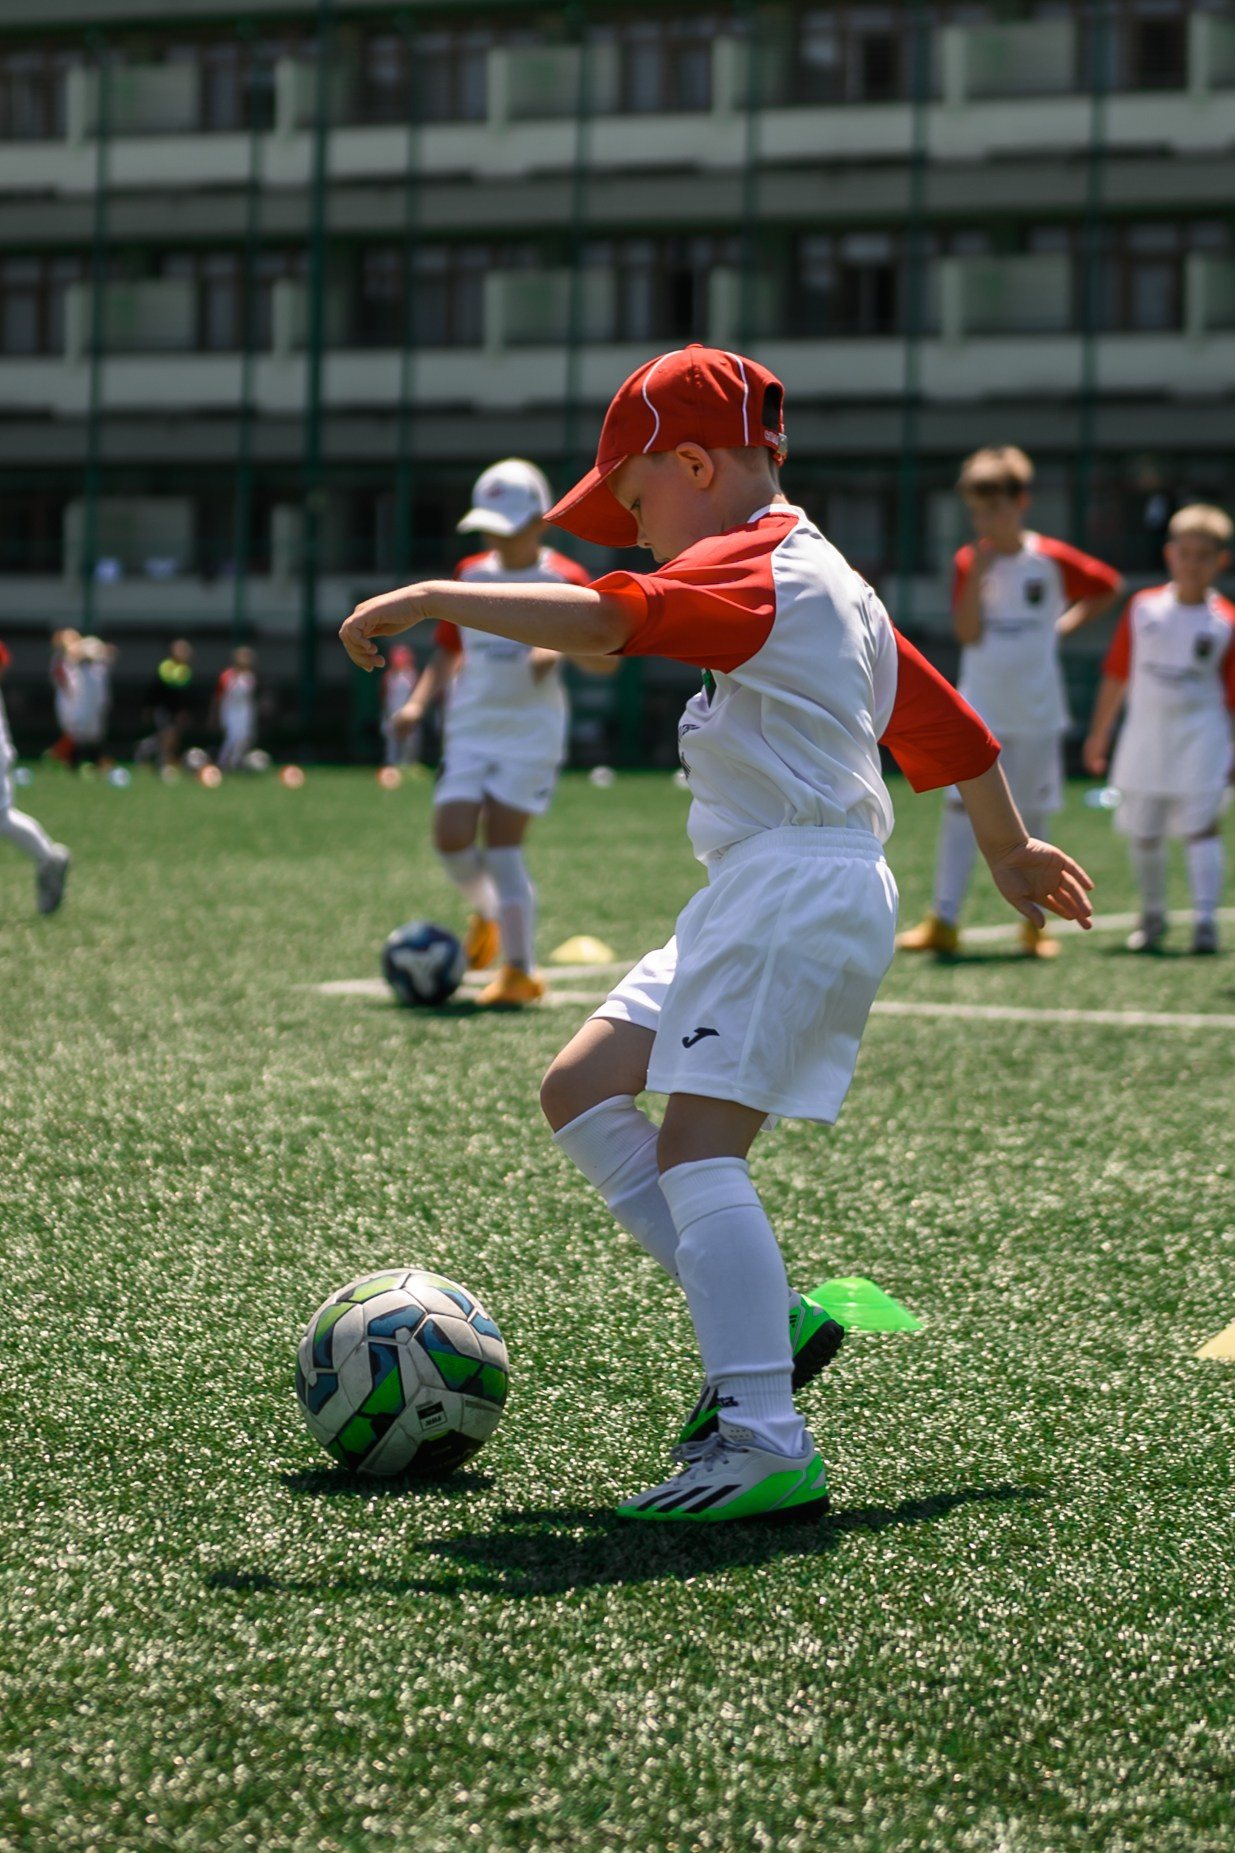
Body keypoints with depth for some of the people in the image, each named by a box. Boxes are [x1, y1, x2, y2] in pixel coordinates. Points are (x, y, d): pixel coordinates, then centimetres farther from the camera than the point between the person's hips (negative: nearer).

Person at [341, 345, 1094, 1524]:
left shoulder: (749, 567, -8)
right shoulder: (823, 579, 23)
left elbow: (606, 621, -25)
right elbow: (948, 725, 29)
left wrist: (429, 599, -24)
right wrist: (1009, 852, 41)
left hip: (793, 886, -10)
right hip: (762, 898, 10)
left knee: (695, 1148, -17)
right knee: (581, 1091, 9)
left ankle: (766, 1444, -23)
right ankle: (758, 1320, 6)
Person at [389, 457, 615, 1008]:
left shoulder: (563, 581, -5)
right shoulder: (470, 575, 8)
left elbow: (605, 659, -6)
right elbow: (448, 651, 17)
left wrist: (560, 646, -26)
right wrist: (418, 702, 2)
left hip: (532, 735, -4)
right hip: (469, 729, 4)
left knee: (502, 845, -10)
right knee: (451, 839, -9)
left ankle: (520, 971, -2)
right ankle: (487, 912, 24)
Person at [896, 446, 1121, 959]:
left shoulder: (1051, 559, -4)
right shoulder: (969, 562, -2)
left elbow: (1108, 587, 11)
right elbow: (968, 634, -11)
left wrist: (1065, 625, 2)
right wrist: (978, 575, -20)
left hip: (1036, 712, 0)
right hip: (979, 709, 0)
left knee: (1032, 816, 9)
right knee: (960, 807, -9)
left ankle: (1033, 922, 20)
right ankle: (943, 921, -8)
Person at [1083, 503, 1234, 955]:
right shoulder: (1143, 608, 4)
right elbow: (1117, 674, 10)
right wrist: (1099, 733, 12)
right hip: (1145, 734, 3)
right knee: (1142, 833, 9)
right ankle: (1152, 915, 26)